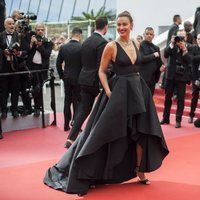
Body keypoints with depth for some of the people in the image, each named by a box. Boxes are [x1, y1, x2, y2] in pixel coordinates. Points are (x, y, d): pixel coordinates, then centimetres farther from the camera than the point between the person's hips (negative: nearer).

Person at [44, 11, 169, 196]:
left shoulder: (135, 44, 7)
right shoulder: (111, 46, -10)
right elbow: (102, 71, -6)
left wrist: (137, 87, 12)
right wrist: (108, 93, -16)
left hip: (138, 90, 6)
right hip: (119, 92, -6)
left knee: (141, 132, 8)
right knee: (111, 133, -2)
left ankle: (139, 171, 23)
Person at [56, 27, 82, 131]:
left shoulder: (63, 47, 0)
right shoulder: (81, 47, -14)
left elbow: (58, 63, 4)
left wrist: (62, 75, 14)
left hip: (66, 78, 4)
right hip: (78, 78, -4)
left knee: (67, 101, 11)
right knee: (77, 102, 2)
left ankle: (66, 124, 15)